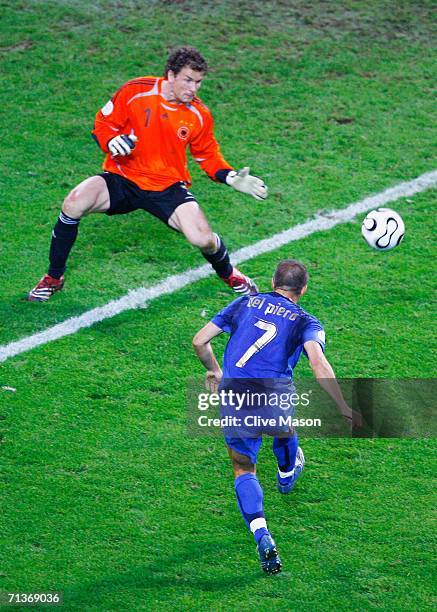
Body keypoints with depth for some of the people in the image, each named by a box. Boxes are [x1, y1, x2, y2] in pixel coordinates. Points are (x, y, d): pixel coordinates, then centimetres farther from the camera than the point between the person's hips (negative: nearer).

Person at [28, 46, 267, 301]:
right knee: (74, 204, -28)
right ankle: (54, 278, -5)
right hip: (123, 178, -1)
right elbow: (103, 123, -1)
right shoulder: (135, 91, -12)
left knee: (203, 239, -21)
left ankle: (228, 274, 19)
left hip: (168, 186, 1)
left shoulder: (199, 115, -4)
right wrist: (111, 142, -24)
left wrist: (231, 178, -5)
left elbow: (208, 156, 12)